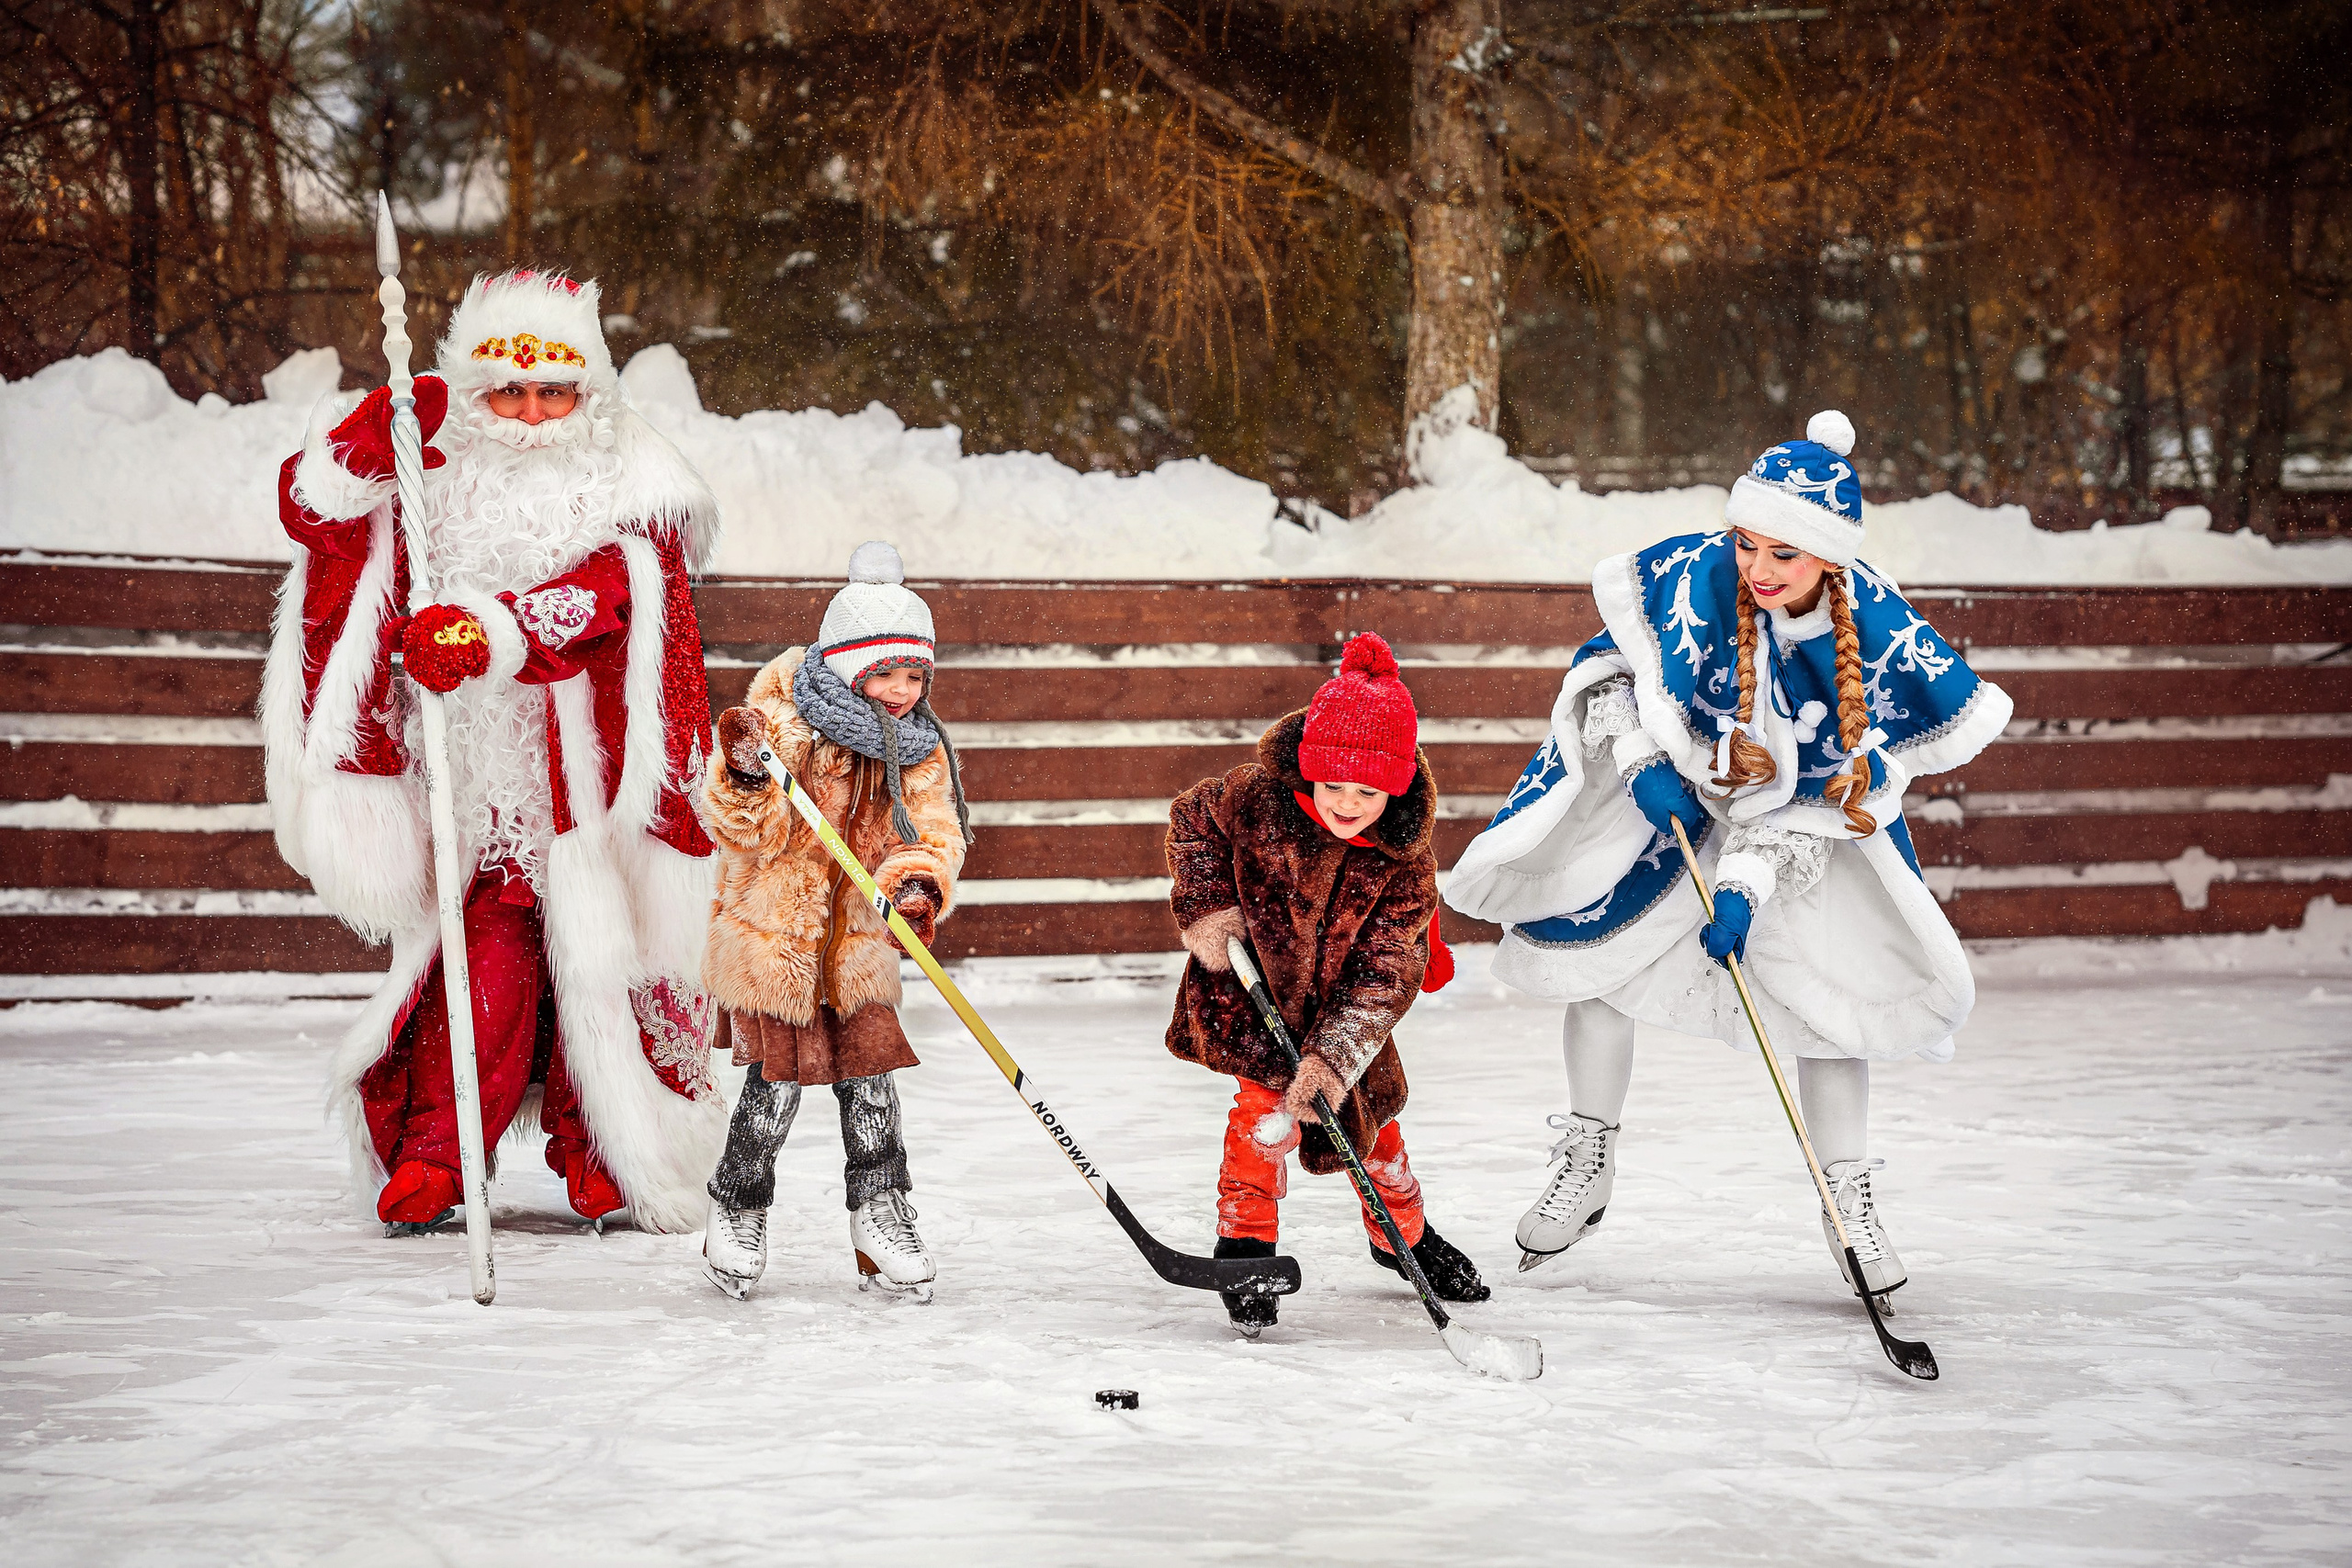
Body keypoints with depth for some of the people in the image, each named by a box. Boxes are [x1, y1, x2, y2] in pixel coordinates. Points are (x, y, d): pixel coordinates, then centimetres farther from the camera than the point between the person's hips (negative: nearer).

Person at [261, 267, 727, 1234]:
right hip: (475, 768, 1)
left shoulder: (625, 492, 1)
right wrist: (358, 457, -20)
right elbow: (314, 514, 2)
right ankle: (435, 1154, -1)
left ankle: (603, 1155, 15)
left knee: (597, 957, 1)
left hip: (592, 769, -1)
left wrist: (490, 633, -32)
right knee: (488, 953, -8)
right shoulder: (441, 475, 8)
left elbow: (597, 601, -16)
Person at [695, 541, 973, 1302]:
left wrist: (920, 879, -29)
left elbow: (935, 834, -7)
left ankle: (881, 1218, 16)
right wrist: (745, 777, -36)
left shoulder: (919, 751, 0)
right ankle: (736, 1217, 16)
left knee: (869, 1073, 4)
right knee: (777, 1078, -3)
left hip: (859, 940, 4)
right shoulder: (783, 719, -15)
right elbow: (746, 835, -16)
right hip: (772, 928, -4)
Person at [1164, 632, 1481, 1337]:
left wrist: (1333, 1056, -32)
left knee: (1369, 1114, 13)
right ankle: (1245, 1242, -8)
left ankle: (1403, 1235, 41)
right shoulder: (1253, 799, -25)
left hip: (1342, 1005, 2)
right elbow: (1188, 820, -4)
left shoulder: (1405, 858, -22)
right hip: (1248, 988, -2)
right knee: (1270, 1101, -23)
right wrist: (1205, 908, -15)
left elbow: (1385, 974, -22)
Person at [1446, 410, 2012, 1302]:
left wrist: (1751, 884, -30)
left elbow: (1827, 793, -22)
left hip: (1804, 811, -1)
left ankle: (1850, 1198, 7)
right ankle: (1586, 1166, 8)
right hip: (1666, 775, 1)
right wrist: (1642, 759, -23)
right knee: (1596, 929, -10)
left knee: (1835, 978, -11)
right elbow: (1607, 667, -10)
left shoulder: (1878, 634, -28)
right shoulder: (1693, 577, -29)